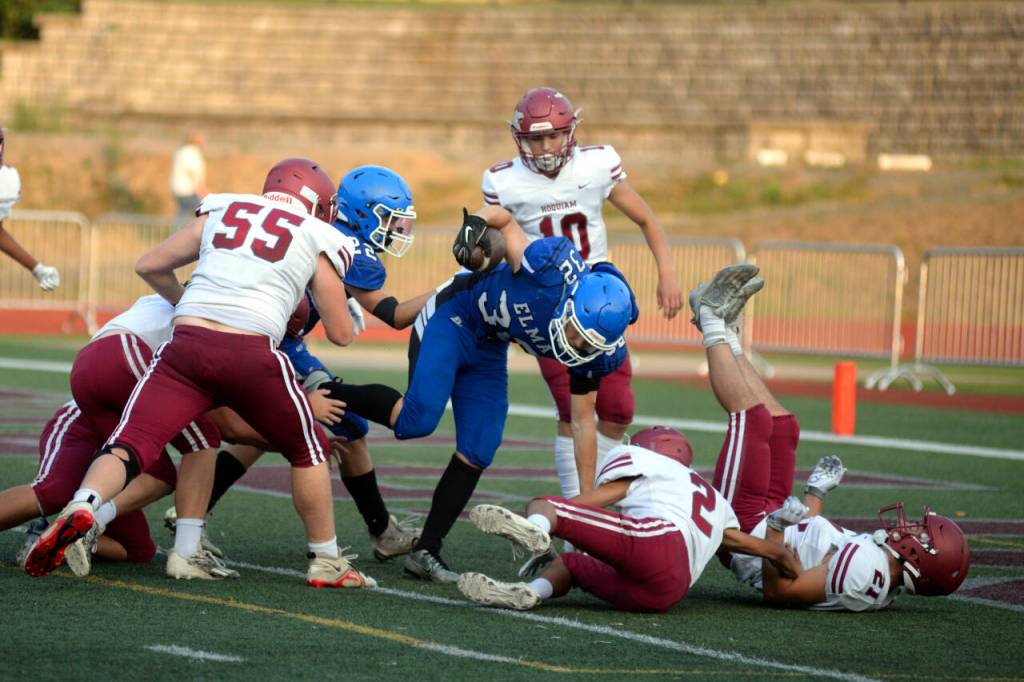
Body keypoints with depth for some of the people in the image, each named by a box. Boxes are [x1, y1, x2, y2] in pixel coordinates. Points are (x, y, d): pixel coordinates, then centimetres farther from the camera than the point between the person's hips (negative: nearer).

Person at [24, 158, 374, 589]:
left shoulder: (221, 212, 22)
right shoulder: (316, 240, 15)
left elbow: (149, 266, 26)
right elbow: (341, 335, 17)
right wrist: (338, 301, 39)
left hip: (187, 343, 2)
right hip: (252, 353, -2)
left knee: (131, 444, -3)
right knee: (308, 452, 21)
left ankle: (81, 506, -32)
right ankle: (326, 563, 26)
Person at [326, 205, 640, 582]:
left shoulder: (596, 351, -18)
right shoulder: (554, 266, -34)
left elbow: (583, 421, -5)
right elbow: (503, 217, -16)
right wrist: (478, 225, -39)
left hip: (488, 351, 5)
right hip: (451, 319, -5)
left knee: (476, 456, -2)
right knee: (416, 421, -22)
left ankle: (426, 551, 11)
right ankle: (329, 395, 1)